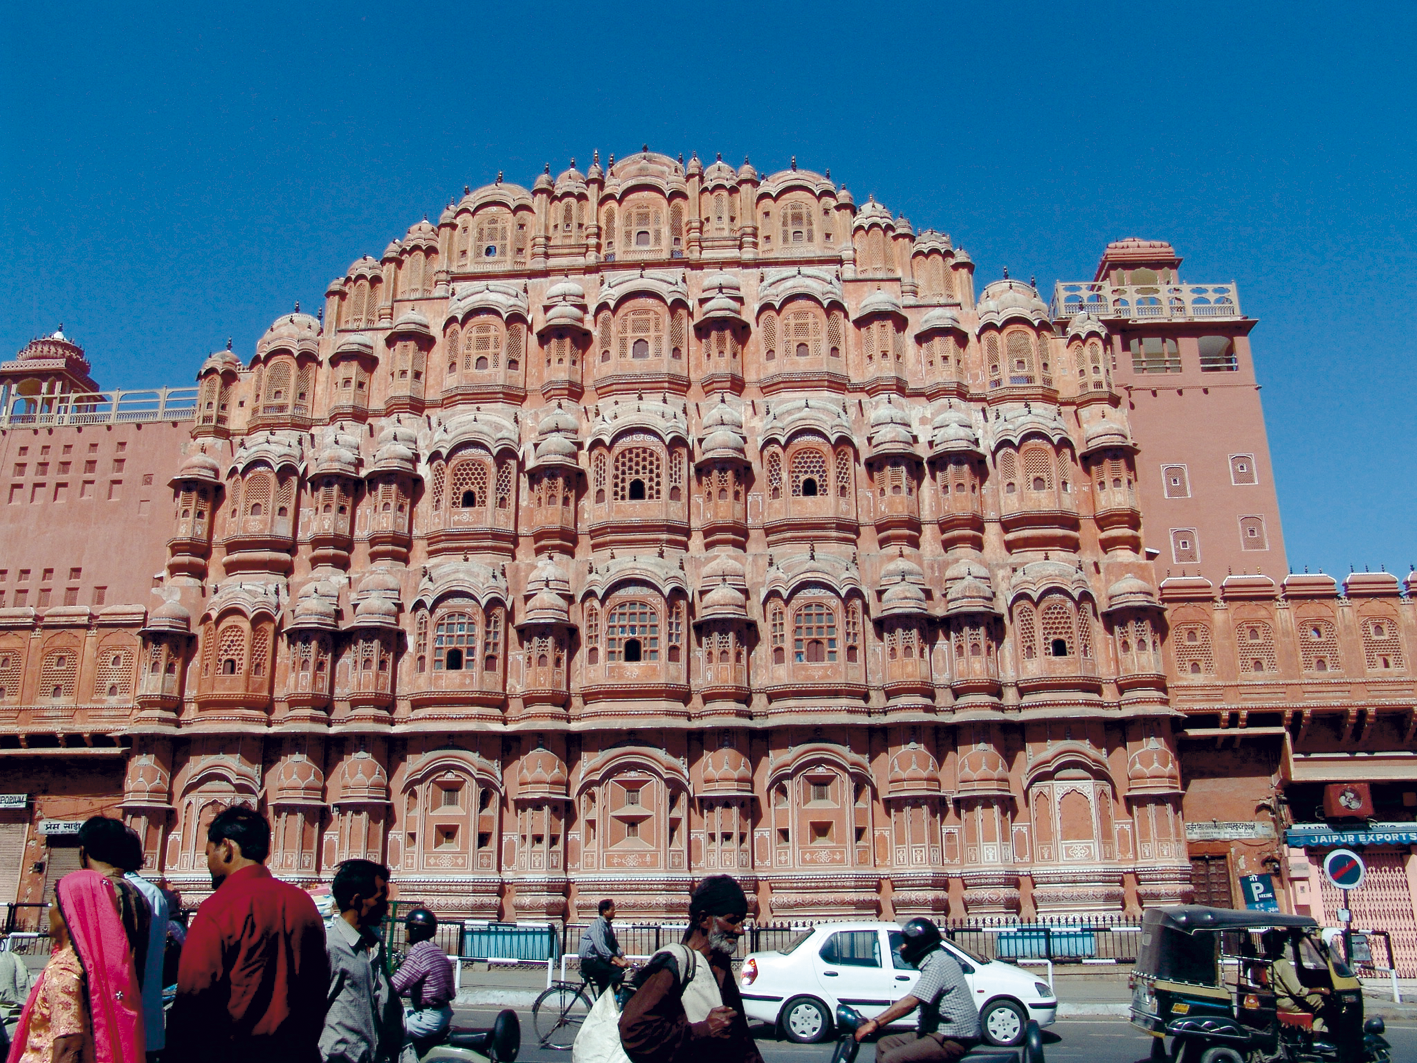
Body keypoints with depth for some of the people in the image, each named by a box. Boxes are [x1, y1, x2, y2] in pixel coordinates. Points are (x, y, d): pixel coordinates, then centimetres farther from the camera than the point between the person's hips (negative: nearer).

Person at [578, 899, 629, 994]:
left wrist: (622, 958, -10)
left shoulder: (608, 926, 14)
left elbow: (615, 945, 8)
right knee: (617, 972, -22)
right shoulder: (598, 925, -17)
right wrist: (619, 961, -35)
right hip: (589, 962, -9)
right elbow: (601, 947, -29)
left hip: (598, 960, 9)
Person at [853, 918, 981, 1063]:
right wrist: (875, 1022, 9)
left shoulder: (937, 964, -16)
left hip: (953, 1040, -11)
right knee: (883, 1045, 8)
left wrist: (874, 1024, -29)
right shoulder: (936, 961, 16)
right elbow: (911, 1003, 17)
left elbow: (910, 1003, -27)